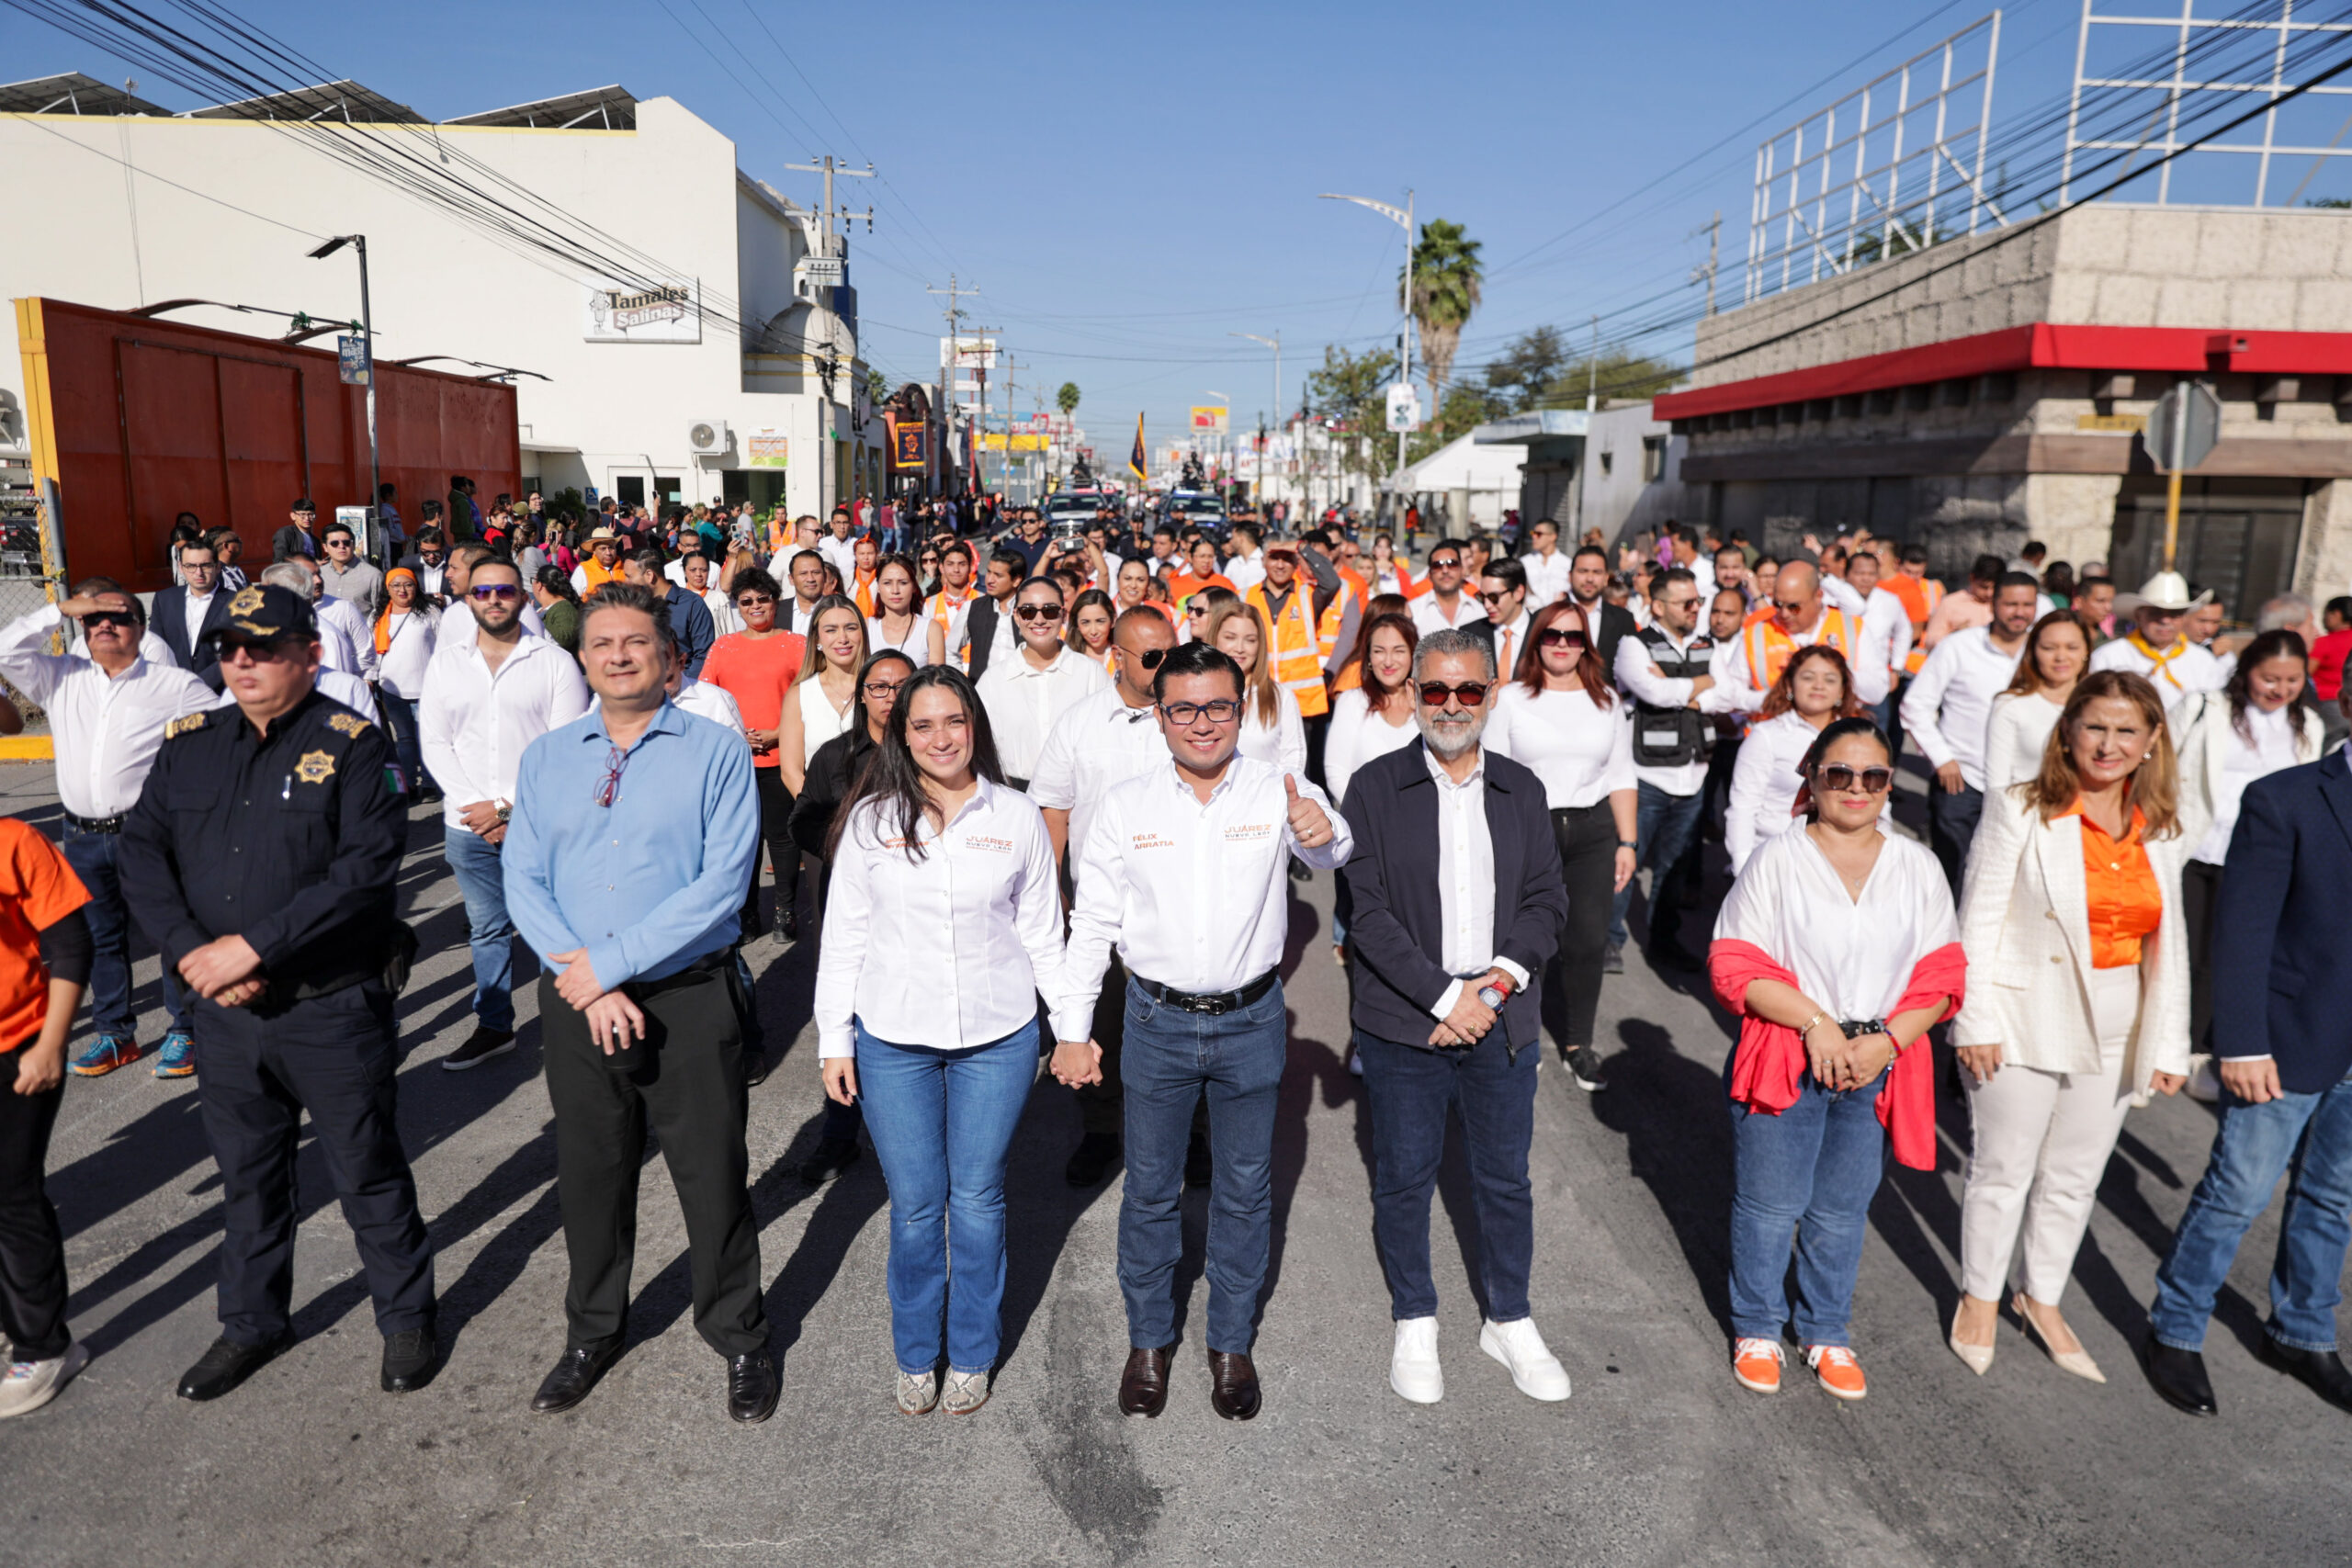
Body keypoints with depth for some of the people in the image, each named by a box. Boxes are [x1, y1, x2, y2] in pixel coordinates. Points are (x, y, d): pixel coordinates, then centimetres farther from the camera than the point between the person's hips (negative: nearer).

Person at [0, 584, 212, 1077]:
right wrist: (61, 609, -1)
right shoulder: (62, 677, 10)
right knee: (99, 938, 14)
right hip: (82, 837, 5)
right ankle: (115, 1034, 27)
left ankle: (184, 1032, 13)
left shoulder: (176, 686, -2)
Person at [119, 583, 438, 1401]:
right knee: (246, 1175, 20)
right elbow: (141, 852, 3)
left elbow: (368, 866, -20)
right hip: (224, 1010, 5)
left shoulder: (352, 744, -10)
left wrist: (253, 945, -22)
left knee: (368, 1173, 8)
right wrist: (190, 951, -12)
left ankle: (406, 1318, 28)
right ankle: (252, 1324, 39)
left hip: (335, 1006, -5)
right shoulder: (188, 745, 6)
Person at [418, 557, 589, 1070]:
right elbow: (434, 741, 6)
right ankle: (493, 1027, 25)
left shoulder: (554, 662, -3)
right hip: (466, 825, 4)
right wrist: (473, 806, -6)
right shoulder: (446, 661, 9)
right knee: (487, 929, 13)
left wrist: (505, 805, -12)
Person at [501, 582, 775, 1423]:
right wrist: (586, 988, -12)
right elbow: (523, 881, 1)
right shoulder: (546, 757, 8)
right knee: (589, 1174, 18)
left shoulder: (715, 752, -6)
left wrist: (611, 961, -16)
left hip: (690, 997, -3)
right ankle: (593, 1335, 39)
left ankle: (740, 1338, 27)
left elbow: (722, 882, -14)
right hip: (576, 1001, 4)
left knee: (712, 1177, 6)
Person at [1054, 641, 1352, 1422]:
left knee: (1245, 1190, 14)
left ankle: (1232, 1343, 34)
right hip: (1157, 1022, 0)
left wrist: (1324, 834, -50)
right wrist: (1072, 1030, -1)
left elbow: (1337, 853, -26)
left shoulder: (1278, 793, -8)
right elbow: (1091, 924, 0)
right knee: (1150, 1189, 13)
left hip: (1251, 1021, 0)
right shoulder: (1124, 806, -4)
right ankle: (1148, 1341, 34)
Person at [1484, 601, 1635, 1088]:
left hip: (1592, 831, 2)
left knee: (1588, 940, 1)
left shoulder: (1606, 700, 11)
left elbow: (1622, 775, 13)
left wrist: (1627, 842, 7)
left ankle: (1578, 1043, 17)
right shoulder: (1511, 699, 3)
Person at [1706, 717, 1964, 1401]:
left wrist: (1887, 1041, -11)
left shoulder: (1917, 868, 4)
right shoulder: (1778, 860, -5)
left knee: (1843, 1210, 14)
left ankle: (1826, 1332, 34)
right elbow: (1735, 966, -8)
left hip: (1877, 1066, 3)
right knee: (1769, 1204, 7)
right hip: (1784, 1060, -2)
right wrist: (1815, 1022, -16)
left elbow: (1941, 976, 3)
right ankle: (1756, 1329, 27)